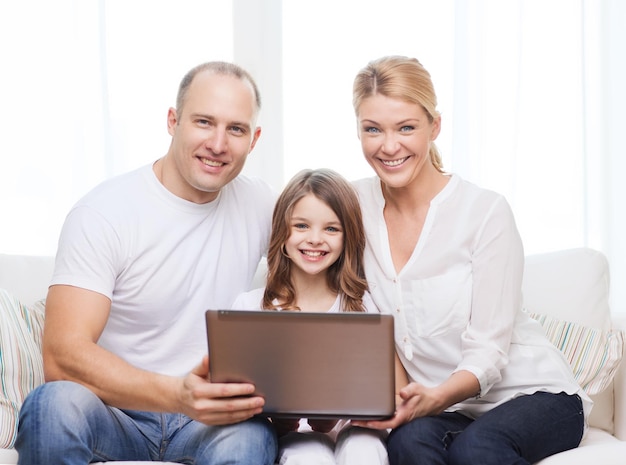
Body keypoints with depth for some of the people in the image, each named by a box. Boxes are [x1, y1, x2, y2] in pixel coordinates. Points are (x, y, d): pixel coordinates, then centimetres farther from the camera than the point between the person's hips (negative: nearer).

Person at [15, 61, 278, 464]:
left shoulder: (260, 205, 5)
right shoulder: (102, 214, -10)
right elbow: (62, 356, -19)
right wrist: (177, 395, -36)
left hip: (209, 420, 2)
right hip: (116, 415, -2)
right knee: (56, 404, -36)